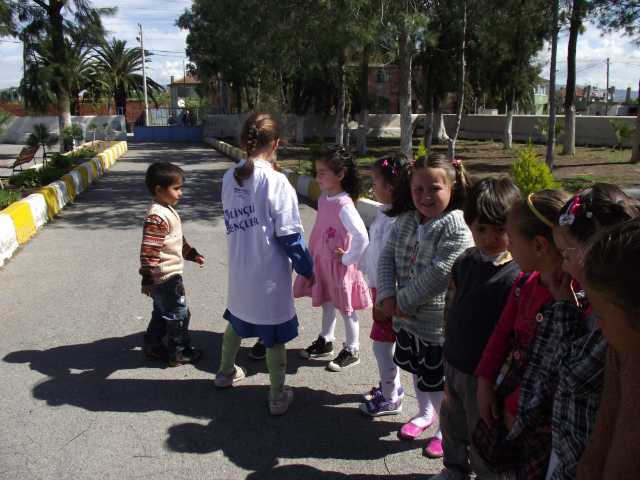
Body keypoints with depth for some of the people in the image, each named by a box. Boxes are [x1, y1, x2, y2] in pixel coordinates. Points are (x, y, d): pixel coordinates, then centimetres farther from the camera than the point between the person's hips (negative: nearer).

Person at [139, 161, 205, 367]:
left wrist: (192, 255, 25)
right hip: (166, 277, -10)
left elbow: (178, 240, 23)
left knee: (162, 313, 20)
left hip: (169, 275, 10)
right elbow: (148, 249, -26)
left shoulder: (167, 211, 11)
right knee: (178, 314, 2)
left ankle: (152, 347, 33)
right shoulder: (157, 217, -23)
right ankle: (179, 353, 15)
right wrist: (147, 278, -26)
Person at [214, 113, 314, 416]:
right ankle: (277, 396, 21)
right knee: (275, 335, 8)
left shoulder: (230, 177, -1)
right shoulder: (276, 181, -18)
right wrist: (306, 268, -2)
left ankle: (226, 372, 47)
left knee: (236, 320, 27)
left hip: (238, 270, 6)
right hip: (269, 275, -6)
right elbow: (289, 234, -15)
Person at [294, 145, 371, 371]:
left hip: (340, 267, -8)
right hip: (322, 263, 8)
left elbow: (362, 236, -32)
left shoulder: (344, 206, -25)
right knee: (326, 304, 22)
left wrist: (348, 259, -20)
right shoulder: (323, 199, 2)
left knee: (346, 309, 8)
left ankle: (351, 351, 24)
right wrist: (313, 256, 14)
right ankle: (325, 341, 40)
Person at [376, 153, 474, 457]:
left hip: (438, 321, -7)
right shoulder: (405, 220, 2)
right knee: (416, 369, 26)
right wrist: (388, 296, -12)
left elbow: (440, 274, -26)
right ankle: (425, 413, 52)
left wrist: (404, 300, -20)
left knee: (436, 381, 8)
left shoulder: (457, 227, -21)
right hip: (408, 317, 7)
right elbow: (387, 256, 1)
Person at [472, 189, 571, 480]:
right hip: (514, 385, 7)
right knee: (490, 452, 21)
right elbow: (503, 331, 7)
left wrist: (516, 406, -14)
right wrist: (485, 383, 6)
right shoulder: (525, 281, -2)